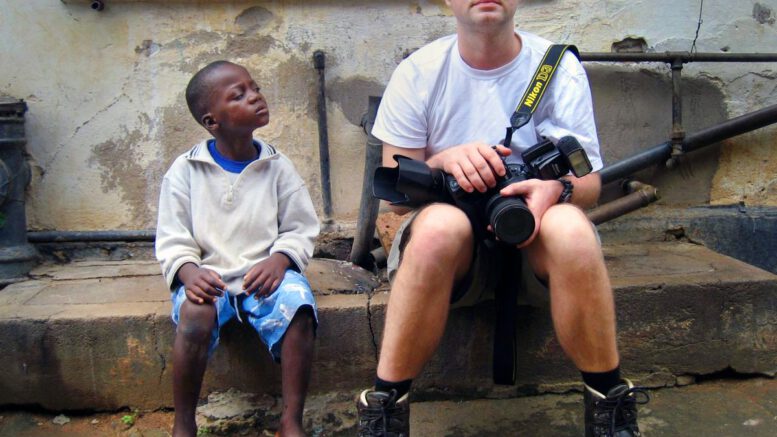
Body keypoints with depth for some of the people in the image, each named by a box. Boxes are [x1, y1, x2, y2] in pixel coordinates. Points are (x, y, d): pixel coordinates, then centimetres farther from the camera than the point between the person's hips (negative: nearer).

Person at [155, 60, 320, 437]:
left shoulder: (277, 166, 5)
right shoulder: (185, 170, 3)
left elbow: (301, 229, 6)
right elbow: (172, 240, 3)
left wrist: (279, 259, -15)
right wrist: (187, 271, -19)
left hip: (265, 274, 1)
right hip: (208, 275, 0)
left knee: (298, 305, -30)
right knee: (194, 315, -33)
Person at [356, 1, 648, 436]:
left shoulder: (560, 67, -1)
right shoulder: (418, 72, -1)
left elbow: (590, 180, -2)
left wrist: (557, 188, -27)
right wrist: (445, 160, -22)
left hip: (536, 241, 1)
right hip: (454, 245, 0)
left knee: (570, 228, -33)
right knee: (439, 226, -35)